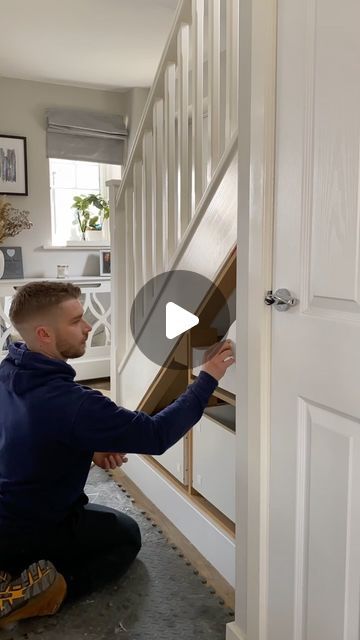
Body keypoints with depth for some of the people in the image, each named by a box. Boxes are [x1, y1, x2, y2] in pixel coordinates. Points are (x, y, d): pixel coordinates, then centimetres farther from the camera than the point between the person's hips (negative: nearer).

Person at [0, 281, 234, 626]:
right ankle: (46, 588, -2)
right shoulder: (69, 402, -35)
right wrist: (207, 377, -23)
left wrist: (89, 449, -4)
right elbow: (156, 435, -29)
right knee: (127, 535, 17)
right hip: (29, 532, -7)